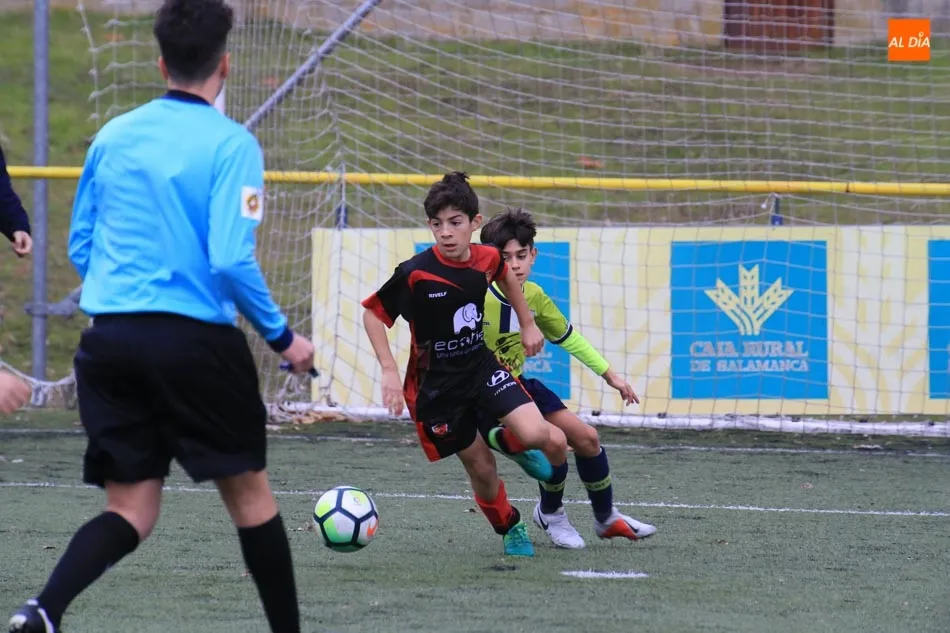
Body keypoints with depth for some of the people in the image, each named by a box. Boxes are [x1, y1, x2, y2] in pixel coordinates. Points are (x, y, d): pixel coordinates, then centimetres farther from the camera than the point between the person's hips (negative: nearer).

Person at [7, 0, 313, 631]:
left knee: (131, 510, 4)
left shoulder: (113, 137, 9)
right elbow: (231, 260, -16)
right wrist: (282, 337, -4)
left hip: (109, 341, 4)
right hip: (197, 342, -4)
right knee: (250, 493, 13)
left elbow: (80, 248, 16)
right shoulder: (231, 144, -7)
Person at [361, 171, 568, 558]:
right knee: (481, 468, 3)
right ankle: (509, 529, 33)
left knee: (536, 435, -19)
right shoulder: (415, 273, -22)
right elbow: (373, 314, -10)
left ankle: (511, 441, 19)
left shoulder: (487, 259, -9)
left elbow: (505, 276, 17)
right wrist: (389, 372, -17)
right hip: (437, 384, -3)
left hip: (481, 366, 3)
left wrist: (528, 325, 18)